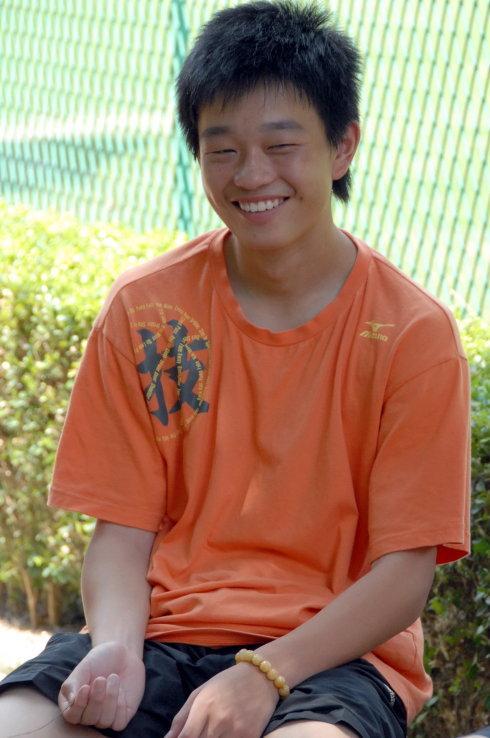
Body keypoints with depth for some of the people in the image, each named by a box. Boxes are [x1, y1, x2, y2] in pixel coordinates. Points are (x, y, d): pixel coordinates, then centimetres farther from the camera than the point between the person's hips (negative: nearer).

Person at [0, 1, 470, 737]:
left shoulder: (413, 332, -2)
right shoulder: (143, 310, 6)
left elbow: (405, 571, -5)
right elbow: (122, 530, 5)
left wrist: (264, 674, -18)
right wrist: (116, 647, -16)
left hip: (334, 650, -2)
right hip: (163, 632, 3)